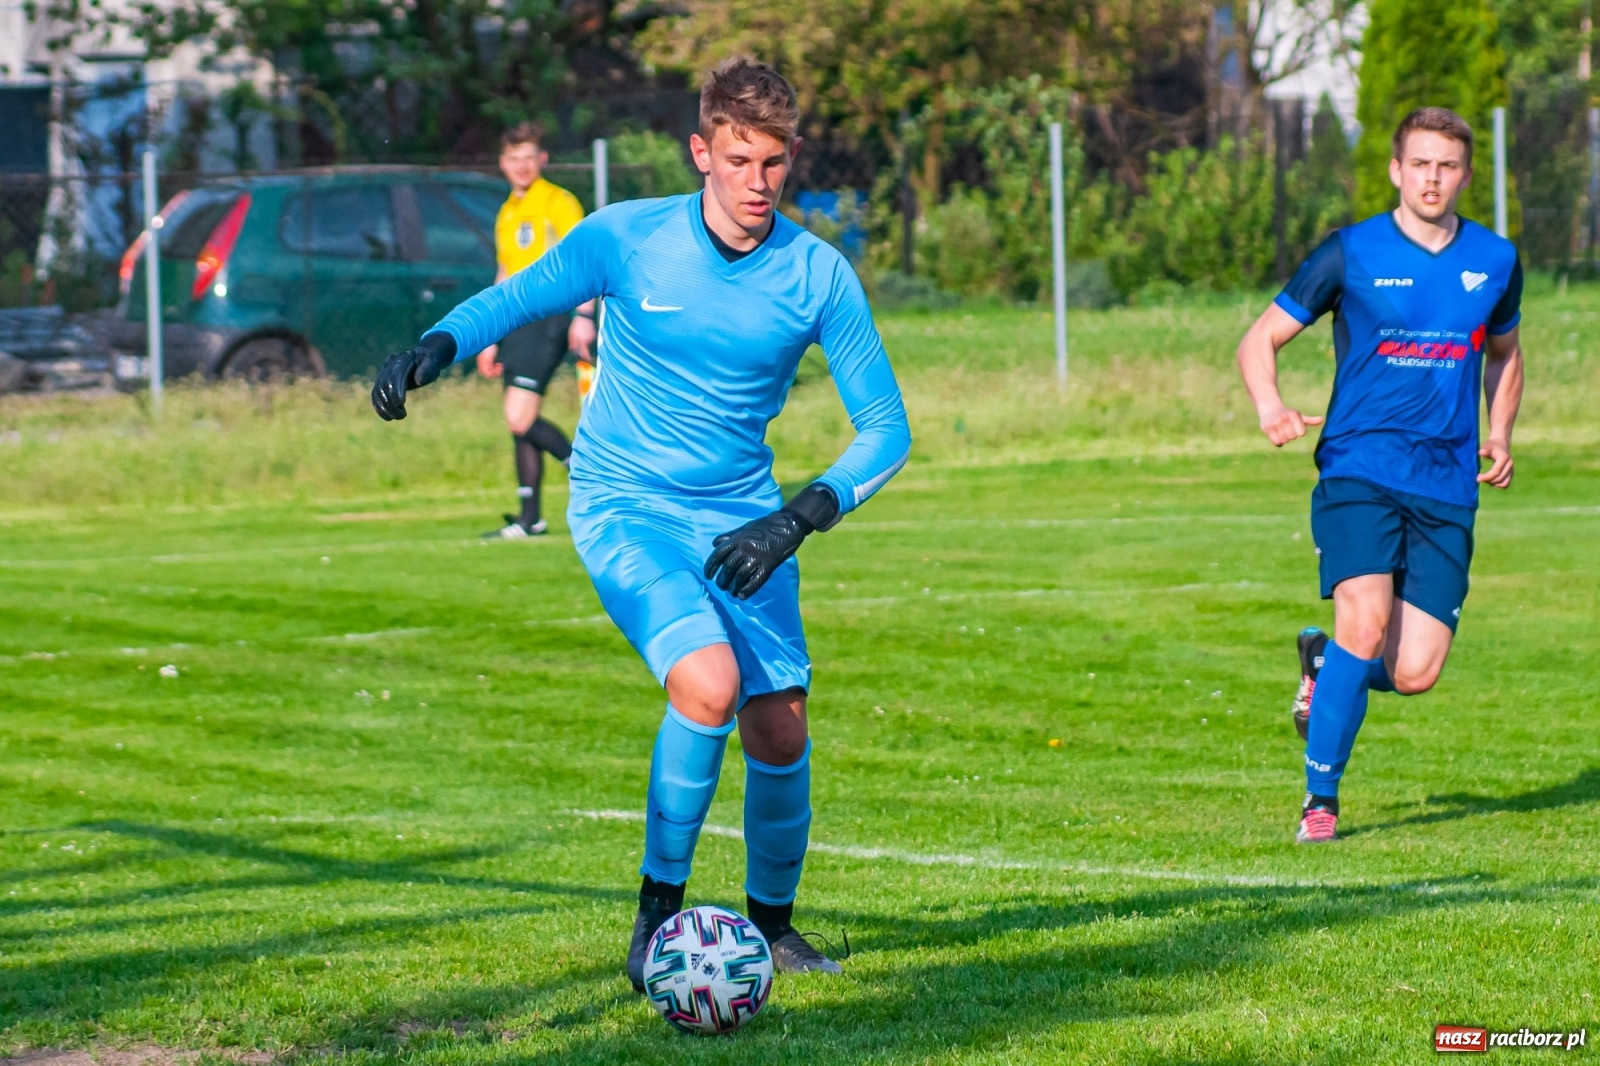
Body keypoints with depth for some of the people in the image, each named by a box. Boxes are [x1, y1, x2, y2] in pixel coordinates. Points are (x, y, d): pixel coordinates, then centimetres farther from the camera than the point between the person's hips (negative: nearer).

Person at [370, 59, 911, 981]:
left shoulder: (818, 276, -9)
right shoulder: (626, 239, -12)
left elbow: (885, 431, -6)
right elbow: (513, 300, -1)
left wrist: (799, 519, -21)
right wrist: (436, 346, -23)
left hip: (742, 517, 3)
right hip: (624, 506, -3)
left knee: (779, 729, -5)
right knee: (708, 682, -26)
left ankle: (772, 923, 22)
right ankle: (659, 911, -10)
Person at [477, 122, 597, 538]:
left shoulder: (558, 203, -4)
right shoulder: (507, 213, 20)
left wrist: (583, 315, -22)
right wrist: (491, 337, 23)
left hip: (550, 314, -8)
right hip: (518, 322, 8)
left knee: (520, 418, -17)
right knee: (519, 424, 5)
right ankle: (530, 518, 8)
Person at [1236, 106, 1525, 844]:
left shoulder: (1494, 261, 8)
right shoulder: (1351, 254, -3)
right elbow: (1260, 340, 2)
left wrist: (1500, 437, 11)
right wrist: (1270, 407, -18)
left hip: (1447, 487, 3)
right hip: (1359, 471, -3)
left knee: (1414, 673, -6)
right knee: (1366, 624, -23)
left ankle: (1325, 661, 30)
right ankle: (1321, 798, -7)